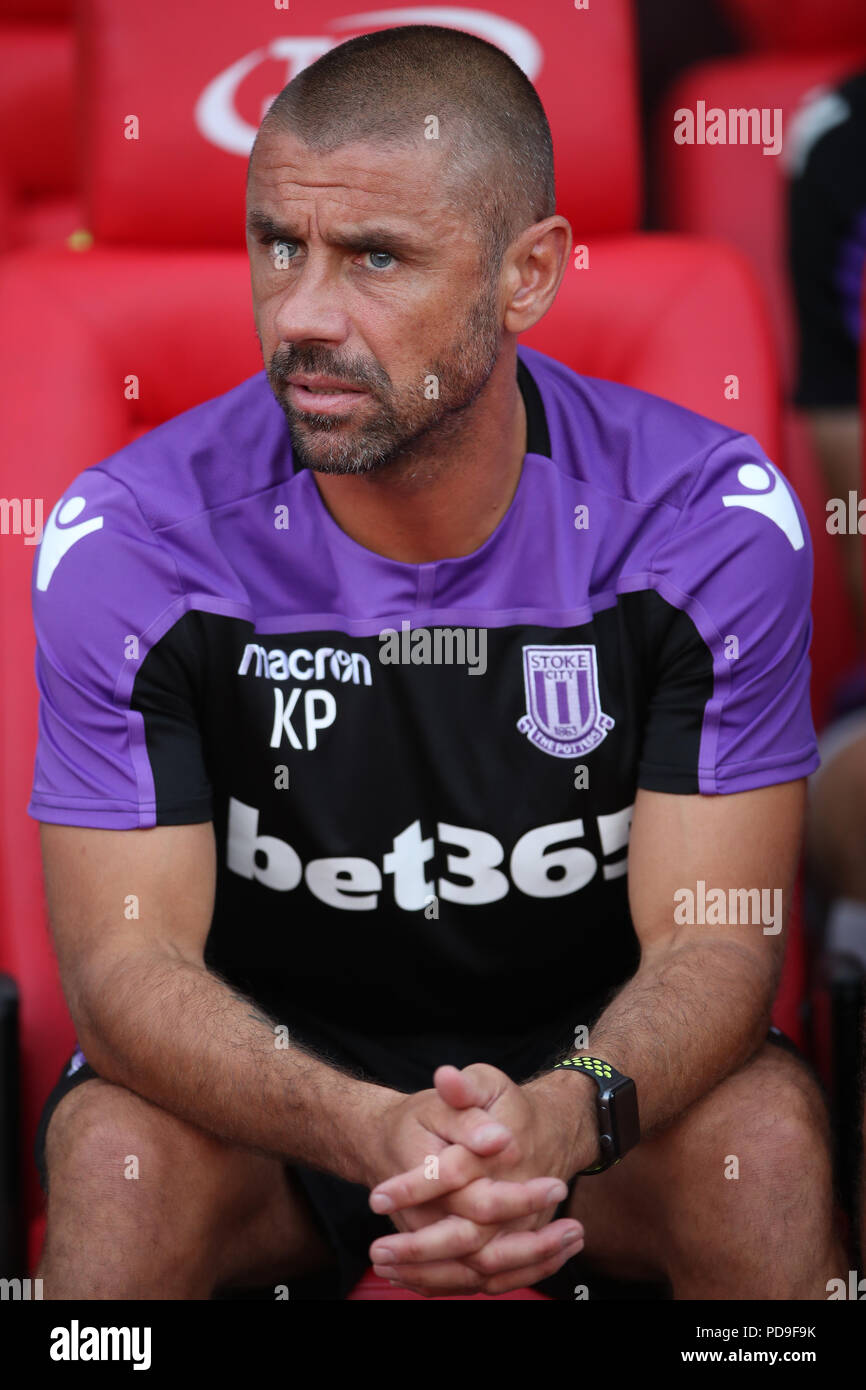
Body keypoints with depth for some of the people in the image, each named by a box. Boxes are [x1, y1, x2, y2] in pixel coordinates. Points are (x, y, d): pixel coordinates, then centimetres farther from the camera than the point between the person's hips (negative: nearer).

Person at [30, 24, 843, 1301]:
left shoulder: (706, 521, -14)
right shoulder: (130, 538, -15)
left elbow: (715, 939, -16)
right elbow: (128, 958, -19)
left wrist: (554, 1121, -40)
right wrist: (371, 1134, -39)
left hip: (587, 1068, 1)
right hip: (270, 1088, 0)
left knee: (765, 1132, -29)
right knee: (117, 1155, -31)